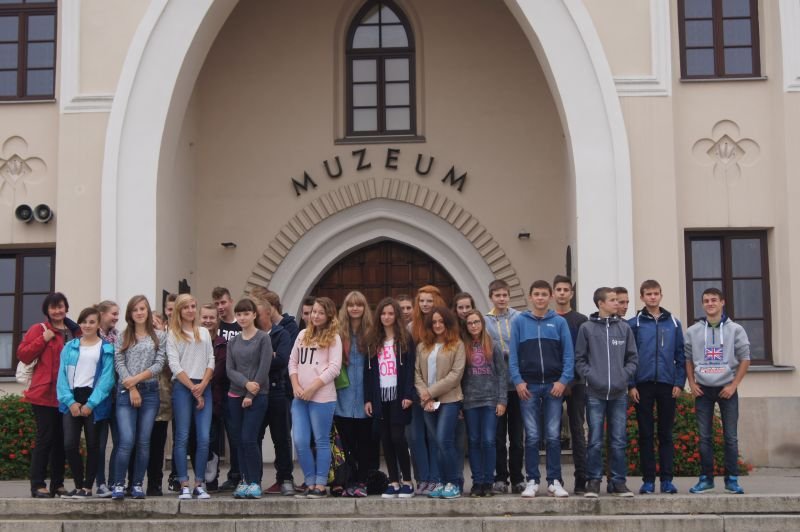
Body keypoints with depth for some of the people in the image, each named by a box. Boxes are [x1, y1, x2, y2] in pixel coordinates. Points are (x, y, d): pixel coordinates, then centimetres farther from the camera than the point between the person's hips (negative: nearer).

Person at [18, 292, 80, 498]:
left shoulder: (75, 332, 12)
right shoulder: (39, 329, 0)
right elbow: (23, 354, -6)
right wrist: (43, 339, -14)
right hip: (44, 393, -5)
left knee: (61, 440, 8)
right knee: (45, 438, -6)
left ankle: (57, 484, 16)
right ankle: (37, 485, -1)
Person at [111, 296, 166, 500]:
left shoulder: (159, 336, 9)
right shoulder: (123, 337, 10)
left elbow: (159, 364, 1)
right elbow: (119, 364, 2)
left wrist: (138, 378, -10)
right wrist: (132, 389, -8)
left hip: (150, 391, 1)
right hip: (126, 392, -1)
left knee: (144, 441, 1)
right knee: (126, 440, -12)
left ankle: (137, 484, 8)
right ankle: (118, 484, -5)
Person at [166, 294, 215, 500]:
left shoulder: (204, 333, 18)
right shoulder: (173, 334, 6)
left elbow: (211, 361, 11)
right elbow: (174, 365, -3)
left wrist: (202, 385, -5)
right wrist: (192, 388, -8)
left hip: (203, 388, 3)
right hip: (182, 387, -3)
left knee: (204, 438, -5)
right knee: (183, 437, -5)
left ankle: (199, 484, 2)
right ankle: (184, 486, -2)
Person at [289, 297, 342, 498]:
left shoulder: (333, 338, 0)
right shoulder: (303, 335, 16)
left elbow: (334, 368, -9)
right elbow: (293, 362, 15)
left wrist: (312, 388, -12)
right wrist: (296, 386, -1)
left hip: (322, 397, -5)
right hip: (299, 397, 5)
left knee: (322, 441, 1)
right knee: (299, 441, 1)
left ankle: (320, 486, 7)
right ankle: (310, 484, 12)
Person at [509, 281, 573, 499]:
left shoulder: (559, 322, 6)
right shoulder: (520, 322, 6)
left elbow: (568, 354, 2)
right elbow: (513, 354, 3)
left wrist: (563, 380, -9)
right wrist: (517, 380, -8)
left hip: (554, 386, 0)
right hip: (528, 386, 0)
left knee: (553, 436, 2)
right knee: (532, 436, 2)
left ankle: (555, 481, 7)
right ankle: (532, 480, 8)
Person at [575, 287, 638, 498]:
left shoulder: (624, 328, 8)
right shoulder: (587, 328, 2)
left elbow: (632, 358, 10)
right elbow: (579, 359, 3)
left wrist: (624, 377, -5)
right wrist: (591, 377, -10)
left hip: (619, 394, 2)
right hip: (595, 393, -2)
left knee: (619, 441, 5)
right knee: (595, 441, -1)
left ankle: (618, 481, 12)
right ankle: (594, 481, 7)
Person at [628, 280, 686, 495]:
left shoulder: (673, 323, 9)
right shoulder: (634, 324, 2)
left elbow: (680, 355, 8)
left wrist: (679, 383, -1)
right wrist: (631, 385, -6)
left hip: (667, 384, 2)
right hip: (643, 385, -1)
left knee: (666, 434, 4)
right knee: (645, 434, 2)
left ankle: (667, 479, 8)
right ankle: (648, 480, 6)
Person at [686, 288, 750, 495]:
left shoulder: (735, 329, 0)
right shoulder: (693, 331, 5)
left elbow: (745, 359, 0)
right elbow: (688, 359, 10)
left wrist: (734, 385, -7)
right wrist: (692, 384, -1)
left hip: (727, 389, -1)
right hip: (703, 390, 1)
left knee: (730, 437, 1)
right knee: (704, 437, 3)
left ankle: (732, 479, 7)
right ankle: (706, 478, 11)